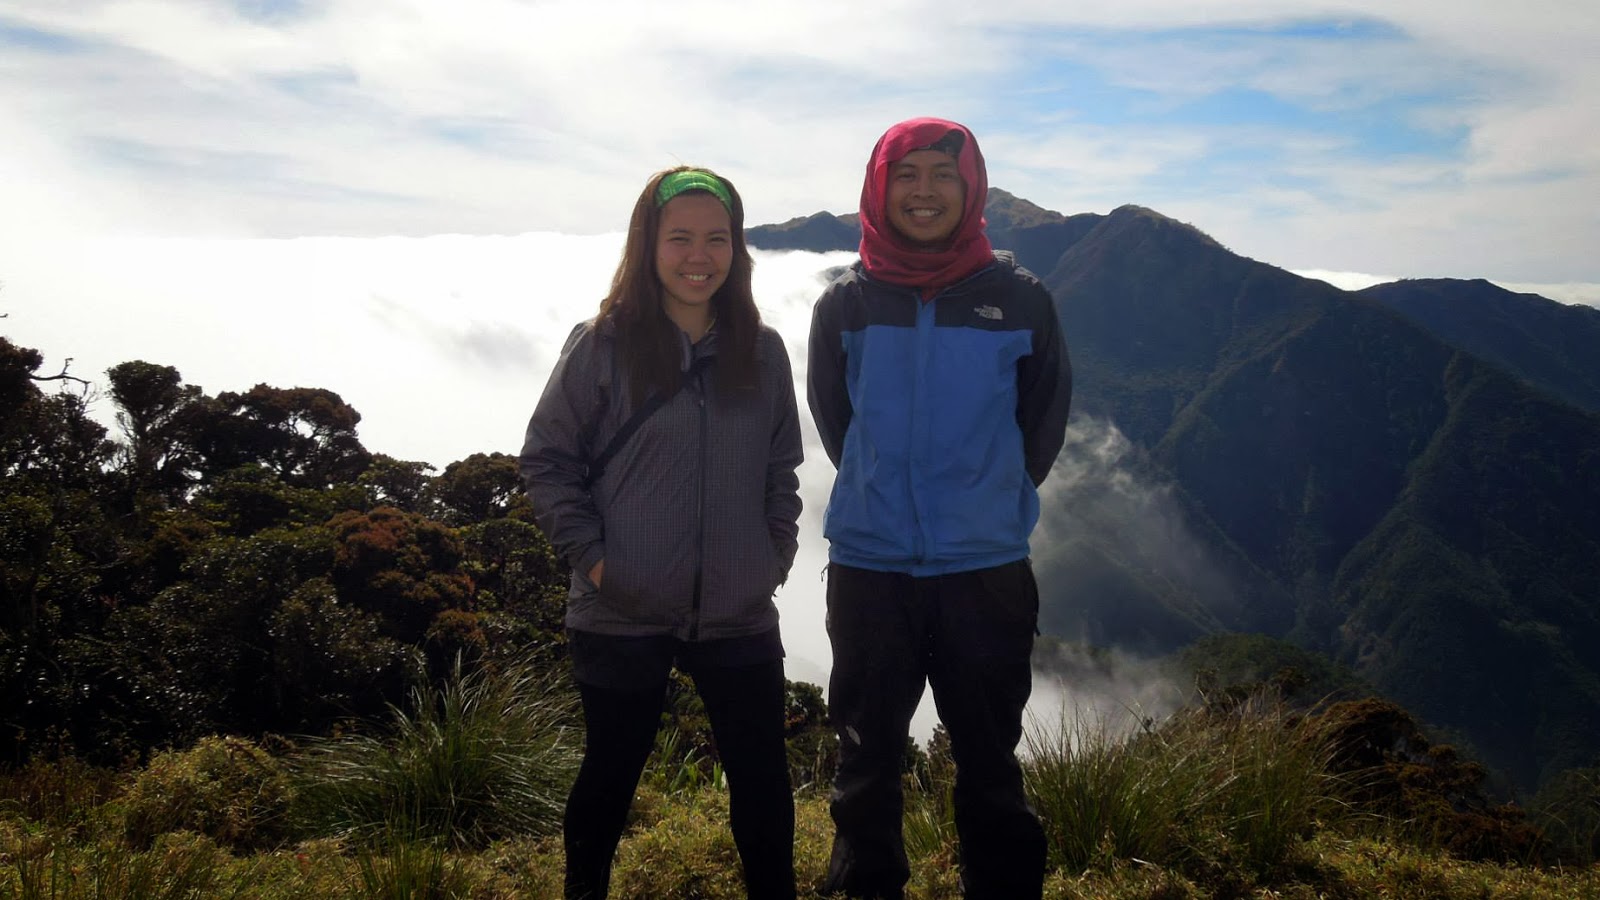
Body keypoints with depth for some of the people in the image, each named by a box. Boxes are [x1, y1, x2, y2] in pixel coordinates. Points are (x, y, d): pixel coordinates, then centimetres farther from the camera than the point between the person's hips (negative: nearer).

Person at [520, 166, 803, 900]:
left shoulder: (761, 351, 3)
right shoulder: (603, 344, -7)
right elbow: (547, 460, -3)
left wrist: (776, 554, 3)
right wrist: (589, 555, -10)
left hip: (738, 616, 3)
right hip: (623, 618, -2)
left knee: (763, 778, 11)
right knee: (610, 773, 15)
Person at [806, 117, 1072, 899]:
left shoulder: (1018, 299, -3)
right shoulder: (845, 304, 0)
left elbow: (1043, 423, 8)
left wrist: (991, 502, 8)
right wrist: (885, 497, 9)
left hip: (987, 571, -1)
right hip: (868, 569, 1)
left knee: (989, 765, 11)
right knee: (867, 761, 13)